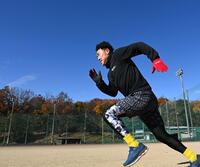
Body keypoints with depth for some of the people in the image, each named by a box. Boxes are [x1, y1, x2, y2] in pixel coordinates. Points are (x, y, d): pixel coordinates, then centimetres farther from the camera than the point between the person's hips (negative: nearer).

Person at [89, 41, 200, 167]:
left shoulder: (118, 55, 2)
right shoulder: (111, 73, 25)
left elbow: (139, 46, -6)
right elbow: (113, 92, 23)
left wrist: (155, 59, -20)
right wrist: (99, 82, 13)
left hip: (142, 95, -9)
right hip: (145, 100, 9)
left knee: (109, 115, -16)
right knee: (162, 135, 11)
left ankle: (135, 146, -16)